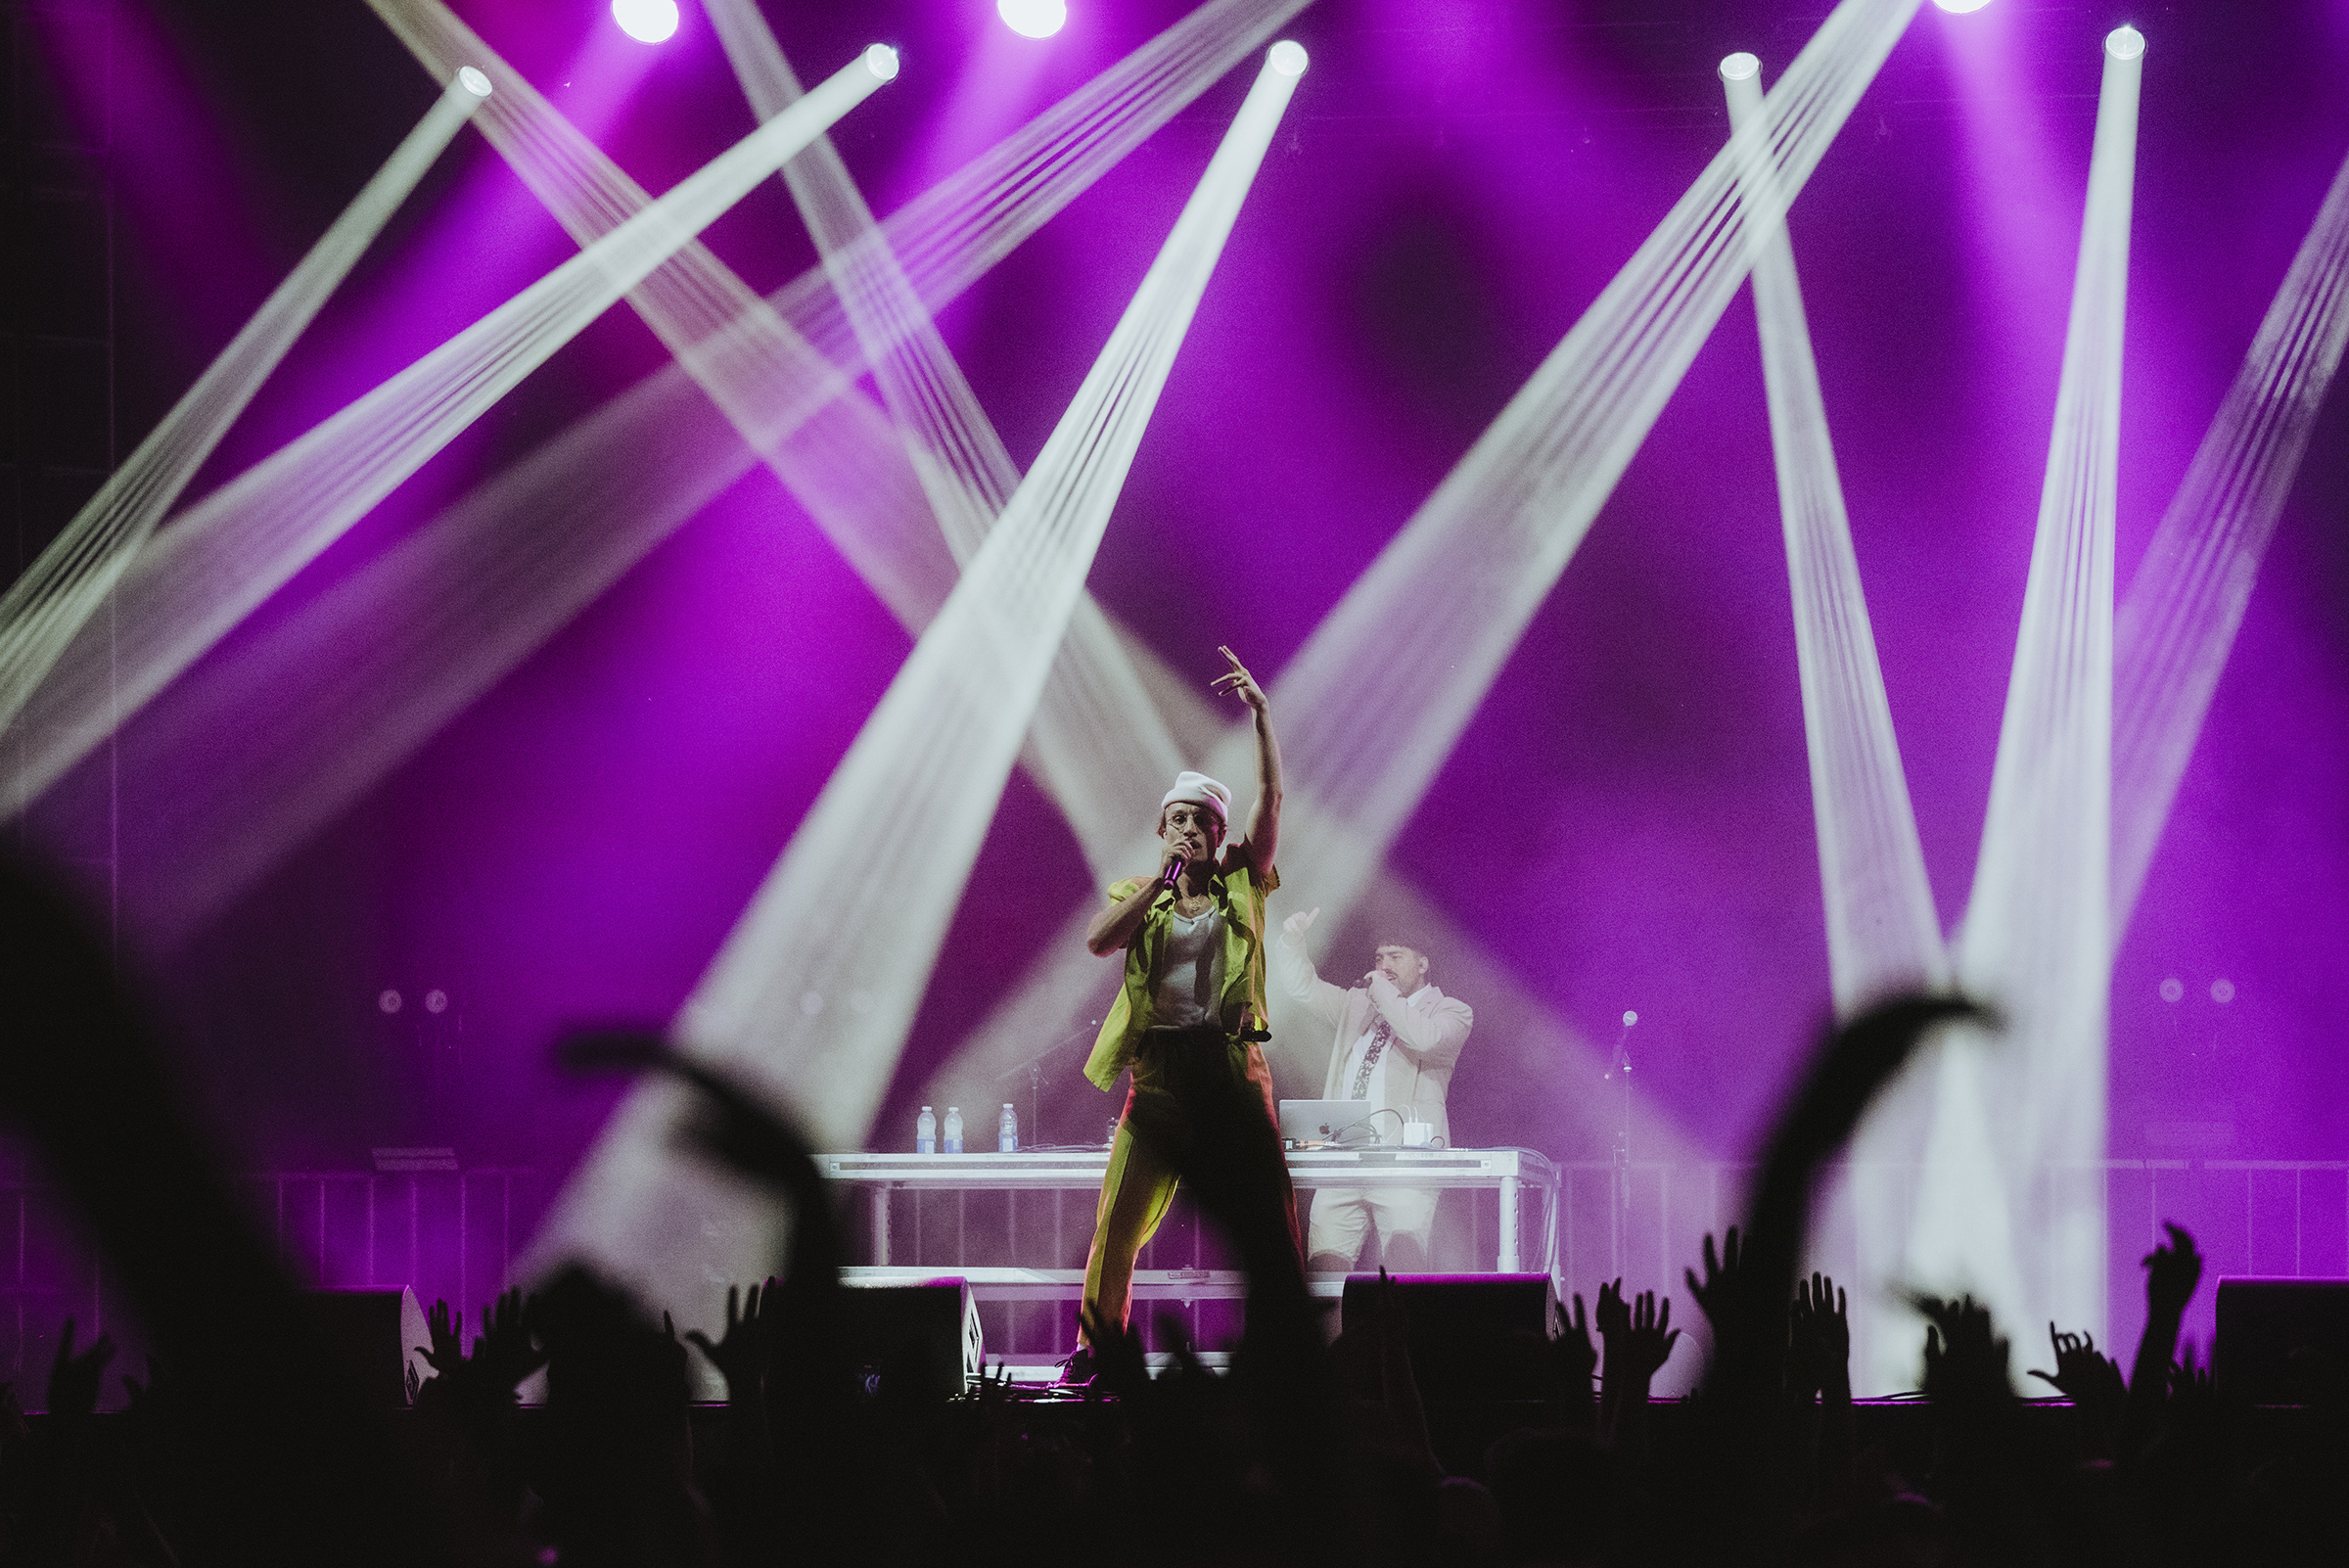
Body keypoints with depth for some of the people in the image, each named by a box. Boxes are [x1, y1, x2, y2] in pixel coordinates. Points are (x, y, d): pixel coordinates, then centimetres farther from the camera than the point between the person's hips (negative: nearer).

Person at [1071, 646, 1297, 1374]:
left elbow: (1270, 799, -1)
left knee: (1273, 1214, -4)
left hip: (1232, 1060, 0)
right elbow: (1098, 940, -7)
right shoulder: (1137, 893, 13)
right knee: (1119, 1215, -3)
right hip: (1159, 1064, 0)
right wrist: (1163, 878, -8)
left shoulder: (1241, 879, 11)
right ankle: (1096, 1346, 8)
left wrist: (1261, 714, -12)